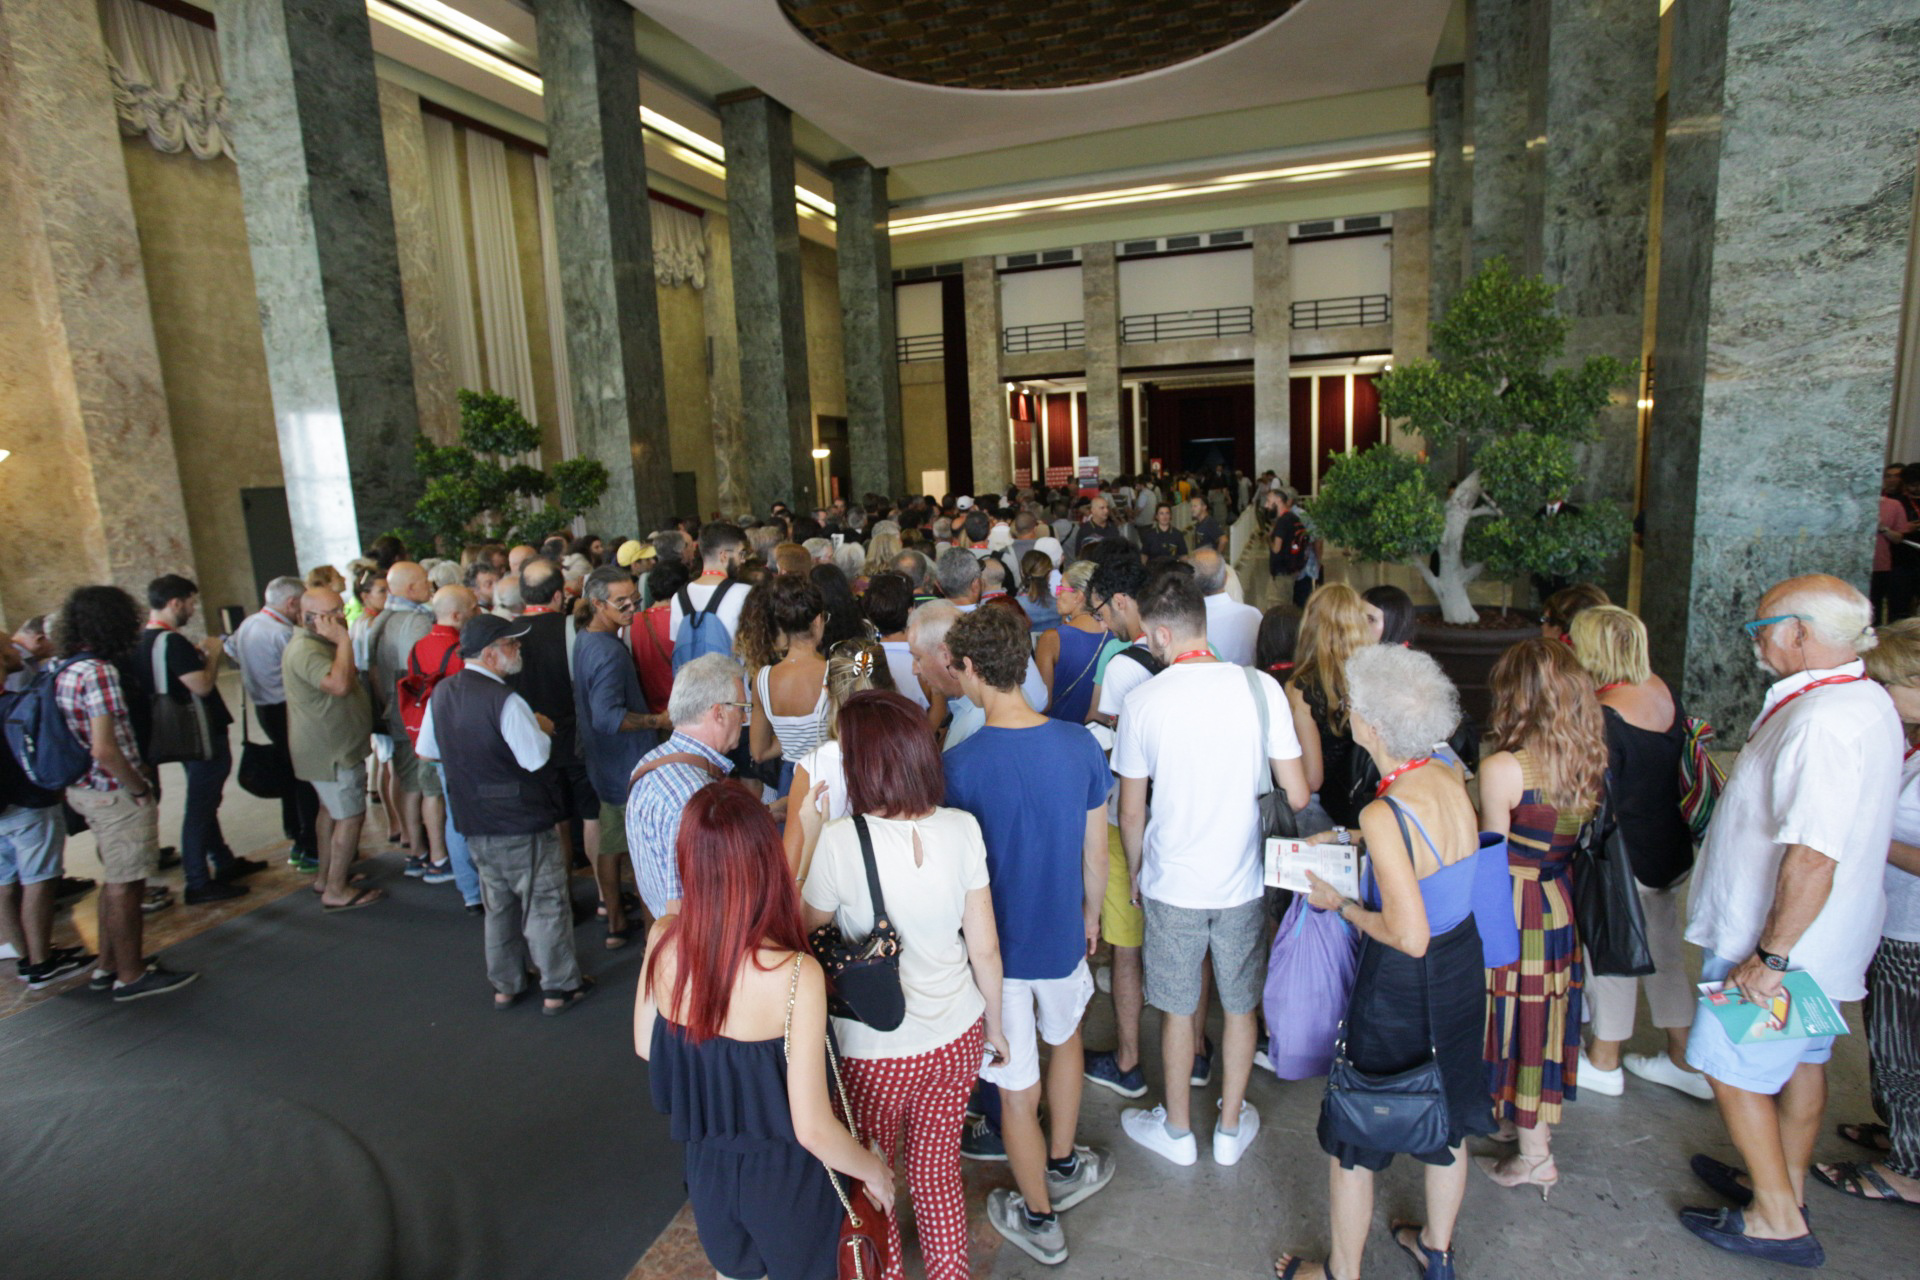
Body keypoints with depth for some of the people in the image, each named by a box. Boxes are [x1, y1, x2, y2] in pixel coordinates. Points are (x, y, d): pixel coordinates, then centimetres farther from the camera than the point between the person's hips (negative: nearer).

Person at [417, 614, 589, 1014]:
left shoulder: (441, 693, 2)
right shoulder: (504, 700, -24)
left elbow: (426, 751, 12)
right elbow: (536, 758, -24)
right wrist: (541, 729, -6)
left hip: (475, 822, 8)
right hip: (522, 822, -8)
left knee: (498, 905, 21)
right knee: (546, 904, 6)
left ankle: (505, 985, 31)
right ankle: (559, 987, 15)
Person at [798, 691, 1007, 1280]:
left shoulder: (840, 841, -24)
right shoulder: (961, 828, -13)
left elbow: (803, 927, -7)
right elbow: (985, 949, -5)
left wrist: (804, 832, -1)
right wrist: (994, 1025, 12)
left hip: (874, 1053, -3)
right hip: (956, 1038, 4)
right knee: (938, 1168, 27)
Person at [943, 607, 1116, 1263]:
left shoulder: (958, 766, -25)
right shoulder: (1080, 745, -13)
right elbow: (1095, 852, -2)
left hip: (994, 946, -3)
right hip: (1062, 934, 4)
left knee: (1017, 1089, 16)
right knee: (1064, 1036, 32)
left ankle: (1040, 1220, 39)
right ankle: (1064, 1164, 53)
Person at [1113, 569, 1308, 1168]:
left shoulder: (1143, 700, -14)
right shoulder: (1260, 688, -12)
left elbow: (1131, 812, -5)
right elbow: (1297, 794, -8)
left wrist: (1134, 871, 11)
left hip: (1172, 883, -1)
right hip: (1243, 881, 1)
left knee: (1178, 1010, 17)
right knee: (1240, 1007, 20)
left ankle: (1176, 1129, 36)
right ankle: (1232, 1128, 37)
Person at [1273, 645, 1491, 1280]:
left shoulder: (1384, 814, -30)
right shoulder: (1451, 781, -7)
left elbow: (1409, 936, -28)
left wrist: (1339, 903, -14)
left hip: (1401, 989, -8)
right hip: (1463, 967, 8)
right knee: (1446, 1119, 27)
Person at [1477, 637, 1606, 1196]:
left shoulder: (1502, 768, -23)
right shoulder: (1590, 759, -3)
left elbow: (1493, 861, -15)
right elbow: (1577, 837, 4)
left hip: (1517, 910, -6)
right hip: (1563, 901, 7)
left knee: (1517, 1020, 9)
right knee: (1546, 1013, 21)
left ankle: (1534, 1158, 23)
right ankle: (1535, 1122, 40)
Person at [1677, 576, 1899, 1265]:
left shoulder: (1822, 722, -29)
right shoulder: (1869, 700, 5)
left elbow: (1813, 857, -32)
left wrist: (1771, 954, -24)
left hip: (1781, 939, -10)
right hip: (1829, 941, 10)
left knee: (1734, 1070, 5)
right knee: (1802, 1059, 22)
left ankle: (1777, 1221, 17)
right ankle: (1786, 1183, 40)